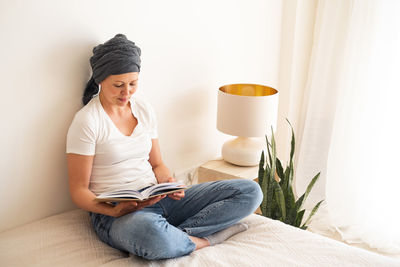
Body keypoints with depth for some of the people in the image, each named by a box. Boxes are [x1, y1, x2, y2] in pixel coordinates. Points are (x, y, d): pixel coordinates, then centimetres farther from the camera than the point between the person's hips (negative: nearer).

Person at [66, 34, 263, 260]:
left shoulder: (145, 110, 11)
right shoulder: (87, 122, -8)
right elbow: (79, 190, -7)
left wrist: (169, 183, -6)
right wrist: (115, 210, -25)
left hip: (157, 198, 6)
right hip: (115, 212, -6)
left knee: (250, 192, -6)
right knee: (148, 232, -46)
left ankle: (178, 233, -17)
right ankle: (202, 240, -15)